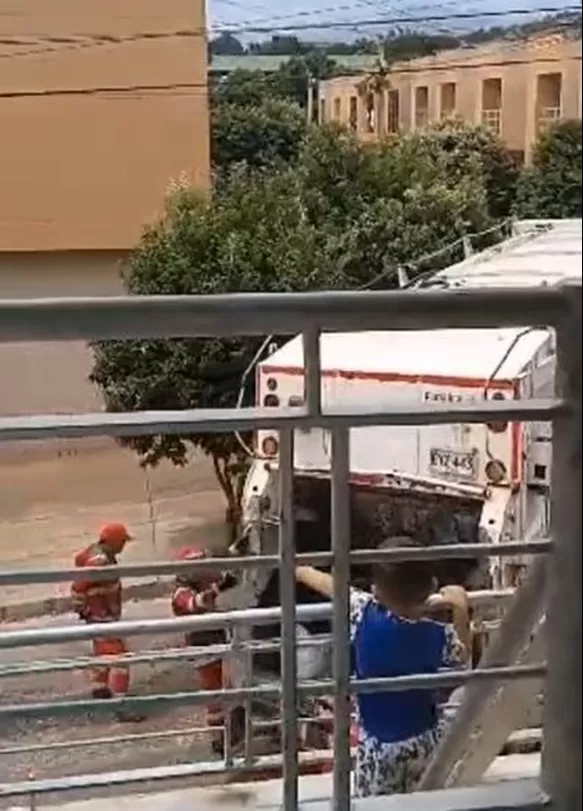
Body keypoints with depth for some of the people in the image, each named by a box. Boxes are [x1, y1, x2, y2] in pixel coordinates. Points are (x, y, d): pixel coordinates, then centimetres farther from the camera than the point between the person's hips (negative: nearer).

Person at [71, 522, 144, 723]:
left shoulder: (98, 551, -2)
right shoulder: (99, 562, -30)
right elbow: (77, 588, -30)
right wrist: (83, 611, -14)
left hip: (107, 615, 10)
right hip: (102, 617, -10)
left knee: (103, 652, 27)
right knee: (118, 658, -10)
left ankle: (99, 690, 45)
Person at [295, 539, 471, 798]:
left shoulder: (364, 616, -21)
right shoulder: (438, 635, -18)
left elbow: (331, 586, -2)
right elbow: (462, 656, 6)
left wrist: (301, 570, 16)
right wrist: (461, 610, 5)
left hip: (378, 745, -2)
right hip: (426, 740, 2)